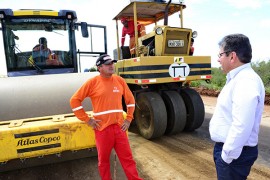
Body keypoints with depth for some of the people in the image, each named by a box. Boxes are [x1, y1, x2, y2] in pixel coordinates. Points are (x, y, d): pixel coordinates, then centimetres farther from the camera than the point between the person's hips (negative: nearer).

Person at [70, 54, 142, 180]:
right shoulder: (92, 82, -6)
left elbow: (130, 100, 14)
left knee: (128, 158, 9)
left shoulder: (119, 80, 4)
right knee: (103, 160, 14)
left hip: (119, 127, 2)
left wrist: (129, 119, 6)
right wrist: (87, 120, -6)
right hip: (102, 129, -2)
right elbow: (75, 100, -2)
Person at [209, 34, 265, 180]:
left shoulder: (246, 82, -24)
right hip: (227, 147, 9)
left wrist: (227, 155, -21)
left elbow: (241, 127, -30)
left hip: (235, 153, -9)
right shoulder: (238, 78, 9)